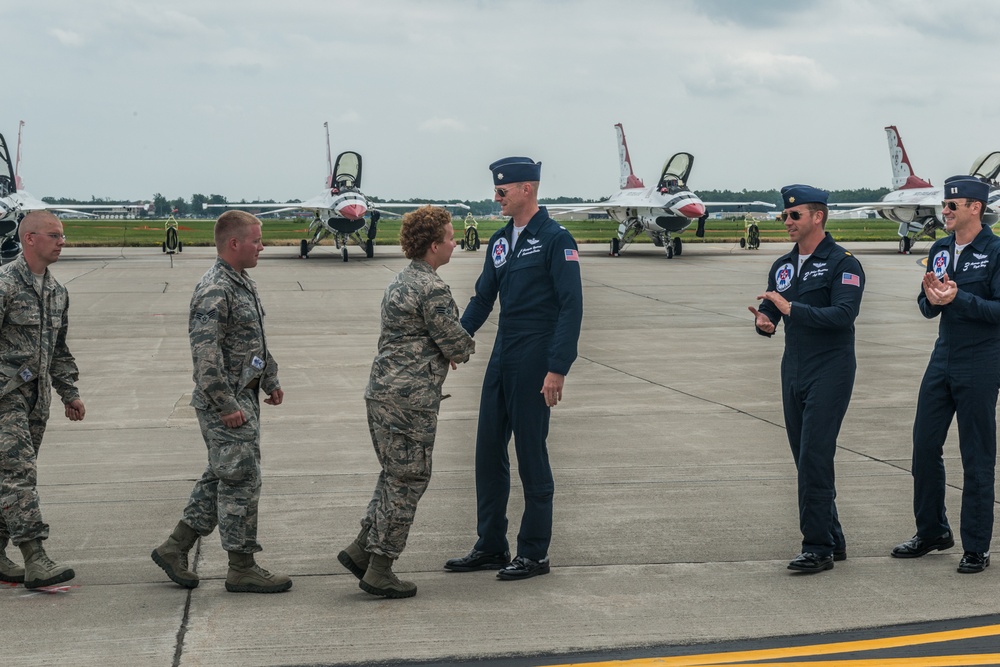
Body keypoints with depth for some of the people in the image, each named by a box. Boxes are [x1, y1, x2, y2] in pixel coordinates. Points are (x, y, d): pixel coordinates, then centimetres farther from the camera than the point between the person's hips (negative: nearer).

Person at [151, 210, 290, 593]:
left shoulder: (244, 284, 14)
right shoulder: (214, 291, -19)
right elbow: (206, 354, -24)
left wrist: (271, 381, 20)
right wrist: (226, 405, -23)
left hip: (244, 398, 10)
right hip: (225, 403, -10)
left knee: (221, 477, 16)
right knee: (240, 480, -3)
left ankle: (175, 548, 25)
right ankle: (242, 569, 6)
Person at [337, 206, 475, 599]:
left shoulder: (400, 282, 15)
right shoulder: (433, 290, -15)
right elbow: (457, 346, -12)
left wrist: (447, 349, 12)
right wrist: (466, 346, 11)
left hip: (382, 389, 9)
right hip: (410, 397, -9)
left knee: (395, 475, 19)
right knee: (408, 480, 0)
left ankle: (362, 549, 19)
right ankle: (379, 570, 3)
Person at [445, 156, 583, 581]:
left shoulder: (555, 238, -9)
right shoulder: (500, 241, 14)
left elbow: (571, 306, -14)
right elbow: (482, 299, 19)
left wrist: (558, 368, -19)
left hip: (535, 363, -8)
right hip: (502, 359, 8)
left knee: (531, 455, -1)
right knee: (489, 452, 9)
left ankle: (535, 554, 9)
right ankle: (491, 547, 19)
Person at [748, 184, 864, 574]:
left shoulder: (843, 263, -8)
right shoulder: (783, 266, 14)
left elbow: (843, 315, -20)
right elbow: (770, 310, 13)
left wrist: (791, 308, -25)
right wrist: (764, 321, -11)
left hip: (830, 371, -7)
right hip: (794, 370, 8)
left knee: (814, 457, -12)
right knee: (805, 457, 10)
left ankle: (818, 547, -7)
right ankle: (833, 540, 20)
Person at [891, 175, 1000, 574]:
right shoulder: (940, 250, 9)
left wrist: (958, 298, -24)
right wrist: (931, 298, -9)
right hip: (943, 359, 6)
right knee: (925, 446, 9)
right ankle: (932, 532, 25)